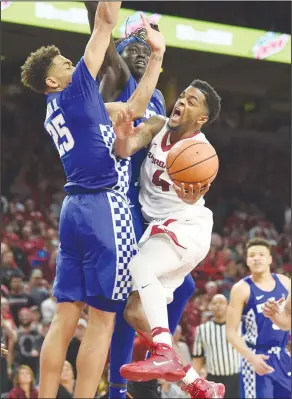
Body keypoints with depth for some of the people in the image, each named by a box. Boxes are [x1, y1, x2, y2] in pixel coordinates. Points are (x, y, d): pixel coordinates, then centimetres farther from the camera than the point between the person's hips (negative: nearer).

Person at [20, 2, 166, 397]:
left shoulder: (58, 110, 19)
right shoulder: (75, 91, -3)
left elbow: (134, 107, 21)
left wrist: (156, 57, 21)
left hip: (75, 208, 9)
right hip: (105, 208, -9)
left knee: (66, 316, 6)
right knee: (102, 318, -6)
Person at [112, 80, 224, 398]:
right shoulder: (158, 126, 2)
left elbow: (193, 196, -34)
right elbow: (126, 149, -15)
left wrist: (192, 193, -59)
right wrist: (123, 138, -40)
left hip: (186, 228, -8)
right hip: (158, 229, 8)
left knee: (140, 265, -35)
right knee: (136, 313, 1)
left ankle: (165, 355, -44)